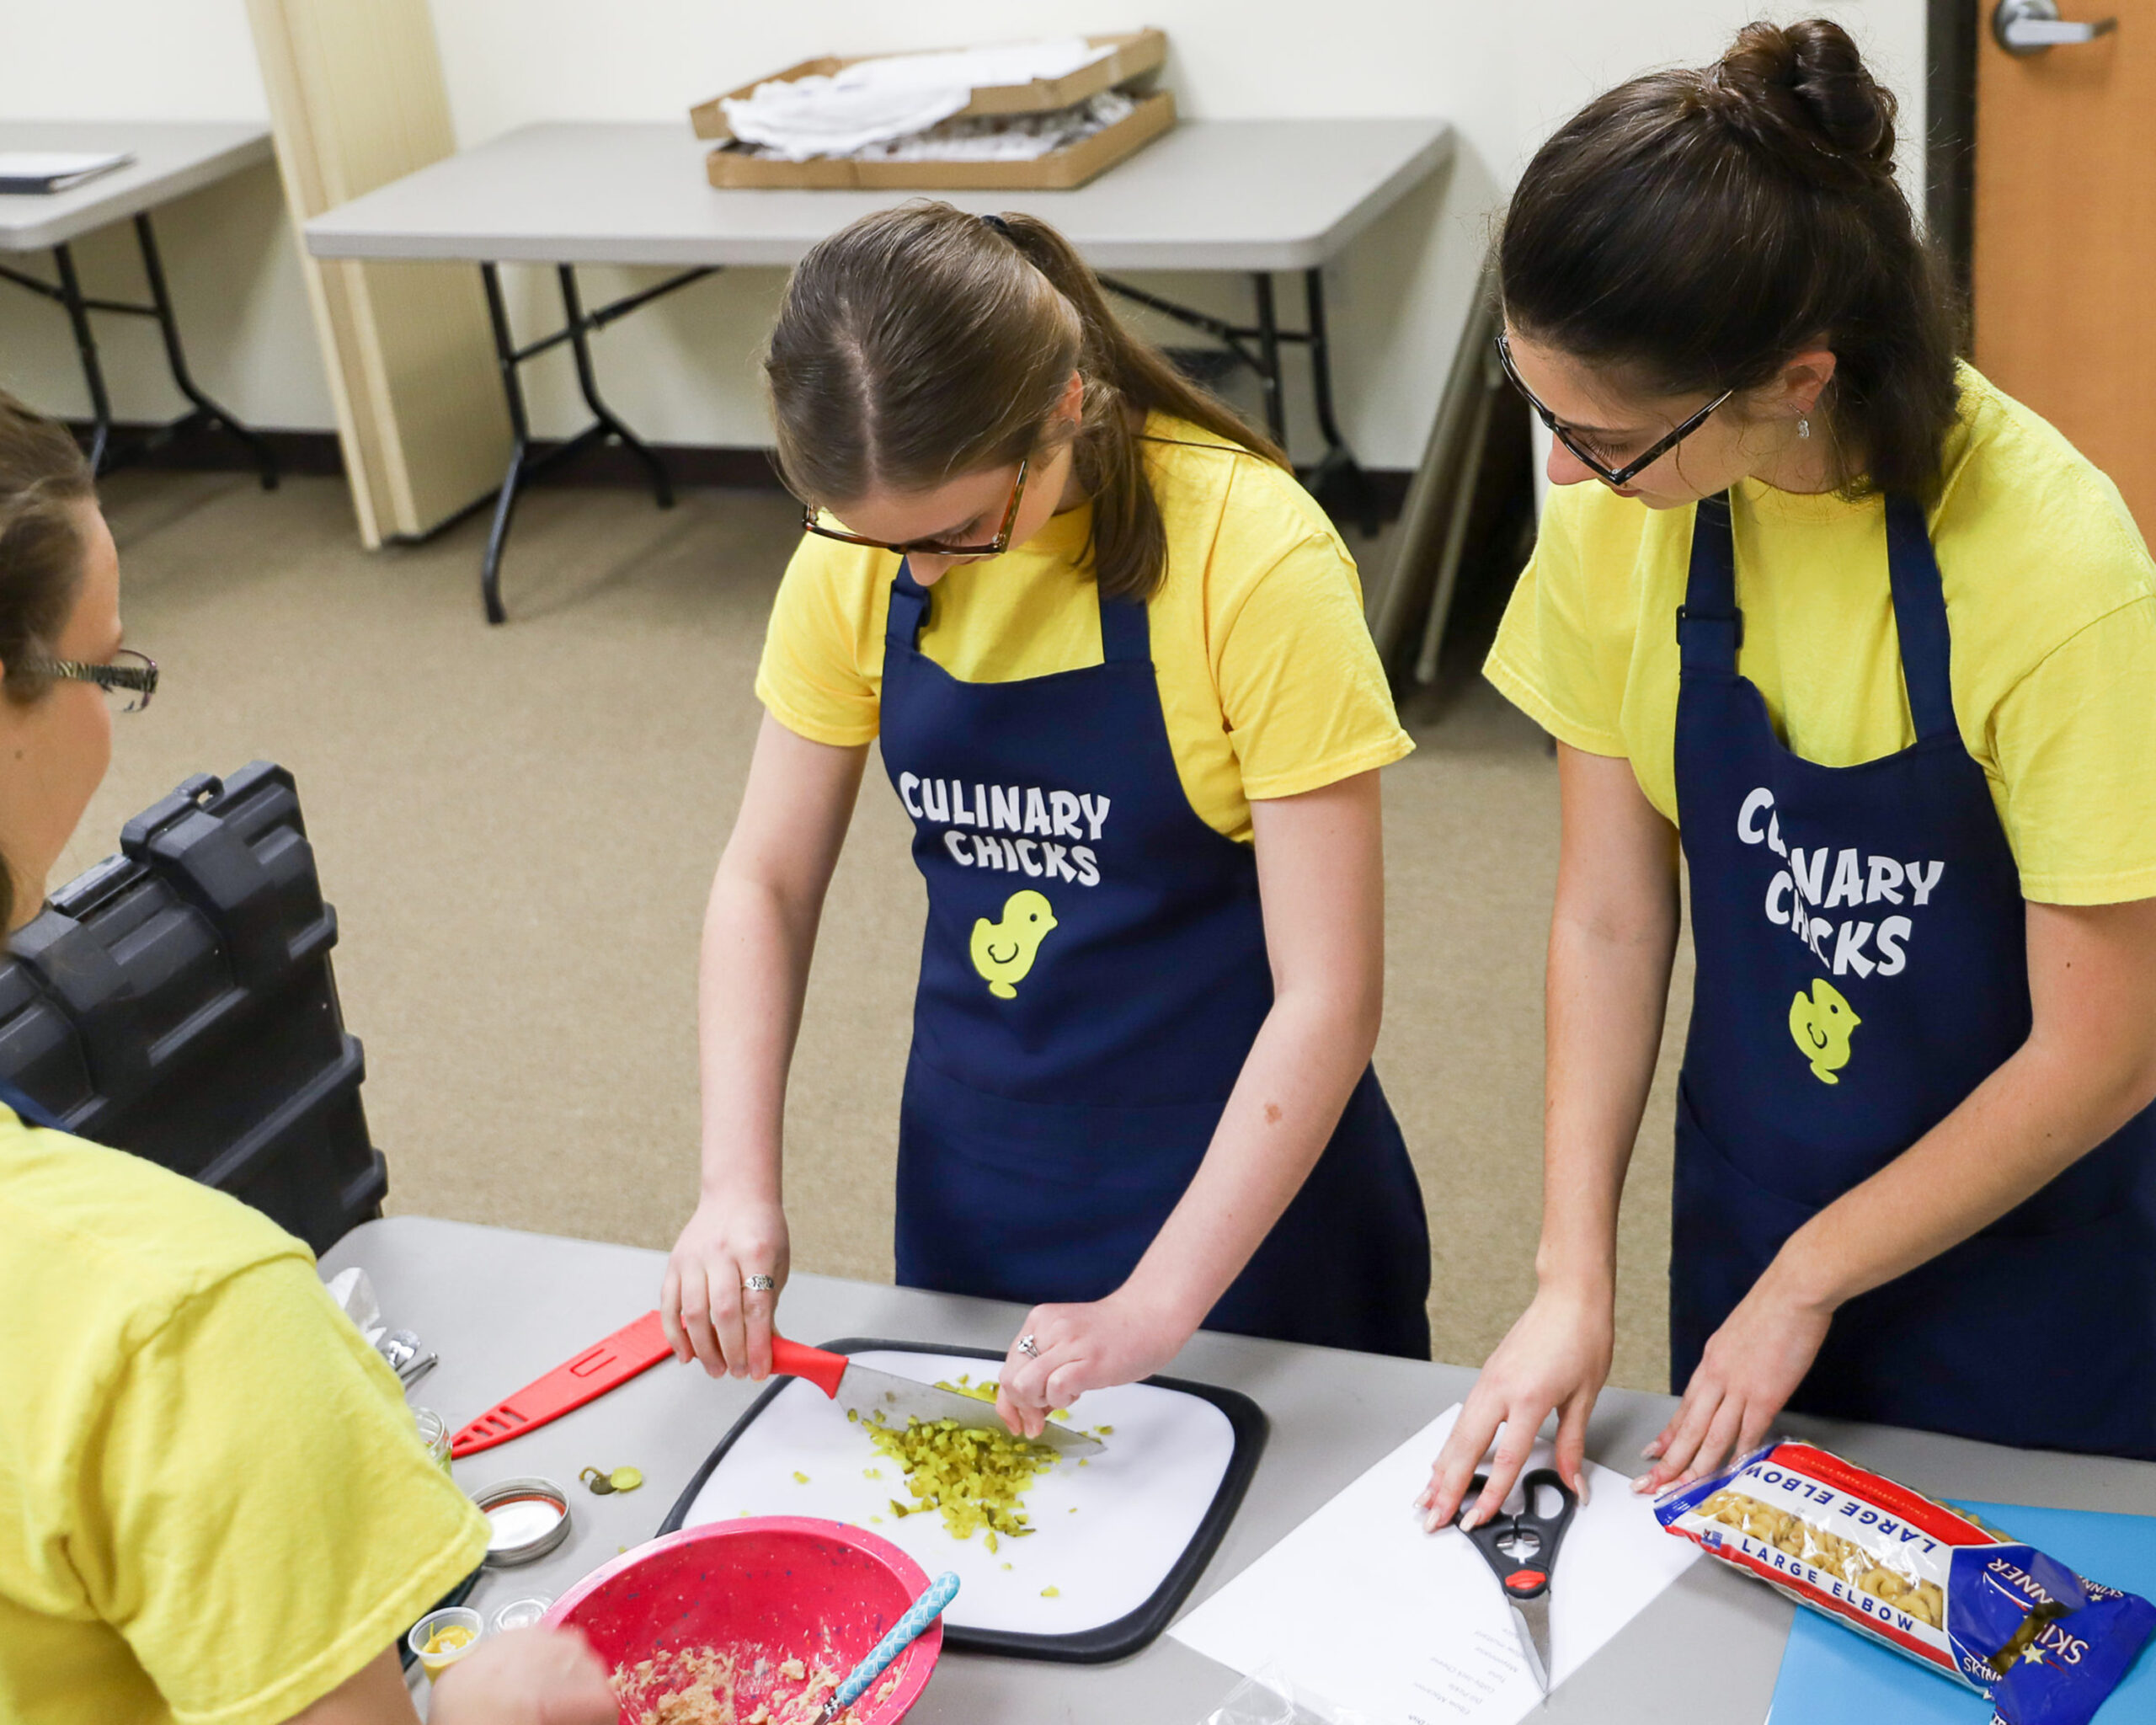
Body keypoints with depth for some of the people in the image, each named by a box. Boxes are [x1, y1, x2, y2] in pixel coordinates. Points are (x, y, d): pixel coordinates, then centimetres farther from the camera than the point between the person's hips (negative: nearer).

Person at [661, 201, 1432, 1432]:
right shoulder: (857, 554, -10)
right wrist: (739, 1185, -14)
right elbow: (767, 880, -1)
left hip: (1241, 1167, -4)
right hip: (975, 1172, 4)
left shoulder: (1252, 556, -25)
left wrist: (1156, 1308, -26)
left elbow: (1328, 996, -24)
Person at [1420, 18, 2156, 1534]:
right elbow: (1609, 919, -7)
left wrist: (1804, 1283, -11)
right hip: (1754, 1207, 4)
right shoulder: (1619, 517, -14)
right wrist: (1574, 1280, -10)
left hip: (2030, 1256, -3)